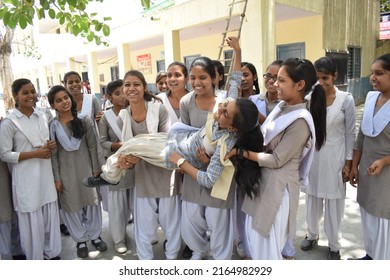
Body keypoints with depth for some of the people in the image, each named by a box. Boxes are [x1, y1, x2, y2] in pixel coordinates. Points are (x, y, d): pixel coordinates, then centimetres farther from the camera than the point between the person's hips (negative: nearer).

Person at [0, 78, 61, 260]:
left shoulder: (42, 117, 7)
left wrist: (51, 146, -2)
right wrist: (35, 153, -17)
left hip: (45, 174, 5)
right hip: (26, 178, -5)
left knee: (51, 216, 13)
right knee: (32, 221, 5)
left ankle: (52, 253, 31)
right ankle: (35, 258, 24)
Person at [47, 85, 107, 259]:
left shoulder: (84, 121, -3)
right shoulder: (52, 126, -6)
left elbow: (93, 147, -1)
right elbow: (53, 154, -4)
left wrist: (96, 169, -2)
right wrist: (56, 178, -5)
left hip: (86, 169, 1)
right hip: (66, 172, -1)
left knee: (92, 202, 13)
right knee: (72, 206, 10)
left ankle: (95, 235, 33)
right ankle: (81, 240, 28)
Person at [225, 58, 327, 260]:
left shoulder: (300, 121, -23)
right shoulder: (281, 107, 3)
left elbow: (277, 160, -21)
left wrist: (240, 151, -18)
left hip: (278, 186, -8)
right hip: (262, 180, 9)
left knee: (267, 245, 9)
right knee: (255, 237, 23)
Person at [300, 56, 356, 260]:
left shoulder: (346, 99, -7)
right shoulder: (309, 99, -3)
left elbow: (350, 133, -3)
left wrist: (348, 162, -4)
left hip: (335, 158, -2)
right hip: (312, 156, 2)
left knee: (334, 203, 9)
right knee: (312, 199, 15)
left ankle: (334, 245, 28)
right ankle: (312, 234, 38)